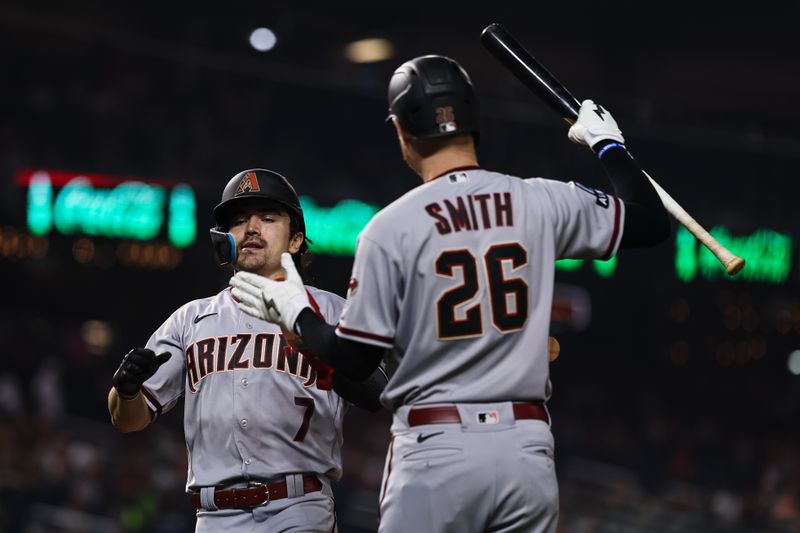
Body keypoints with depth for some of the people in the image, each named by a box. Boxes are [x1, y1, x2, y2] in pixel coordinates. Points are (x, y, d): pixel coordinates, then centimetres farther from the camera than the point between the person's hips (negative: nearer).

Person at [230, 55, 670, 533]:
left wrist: (295, 313, 17)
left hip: (435, 448, -3)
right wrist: (606, 141, 27)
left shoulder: (391, 226, -5)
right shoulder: (542, 203, 3)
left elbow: (354, 359, -2)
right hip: (527, 448, 3)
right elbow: (651, 221, 13)